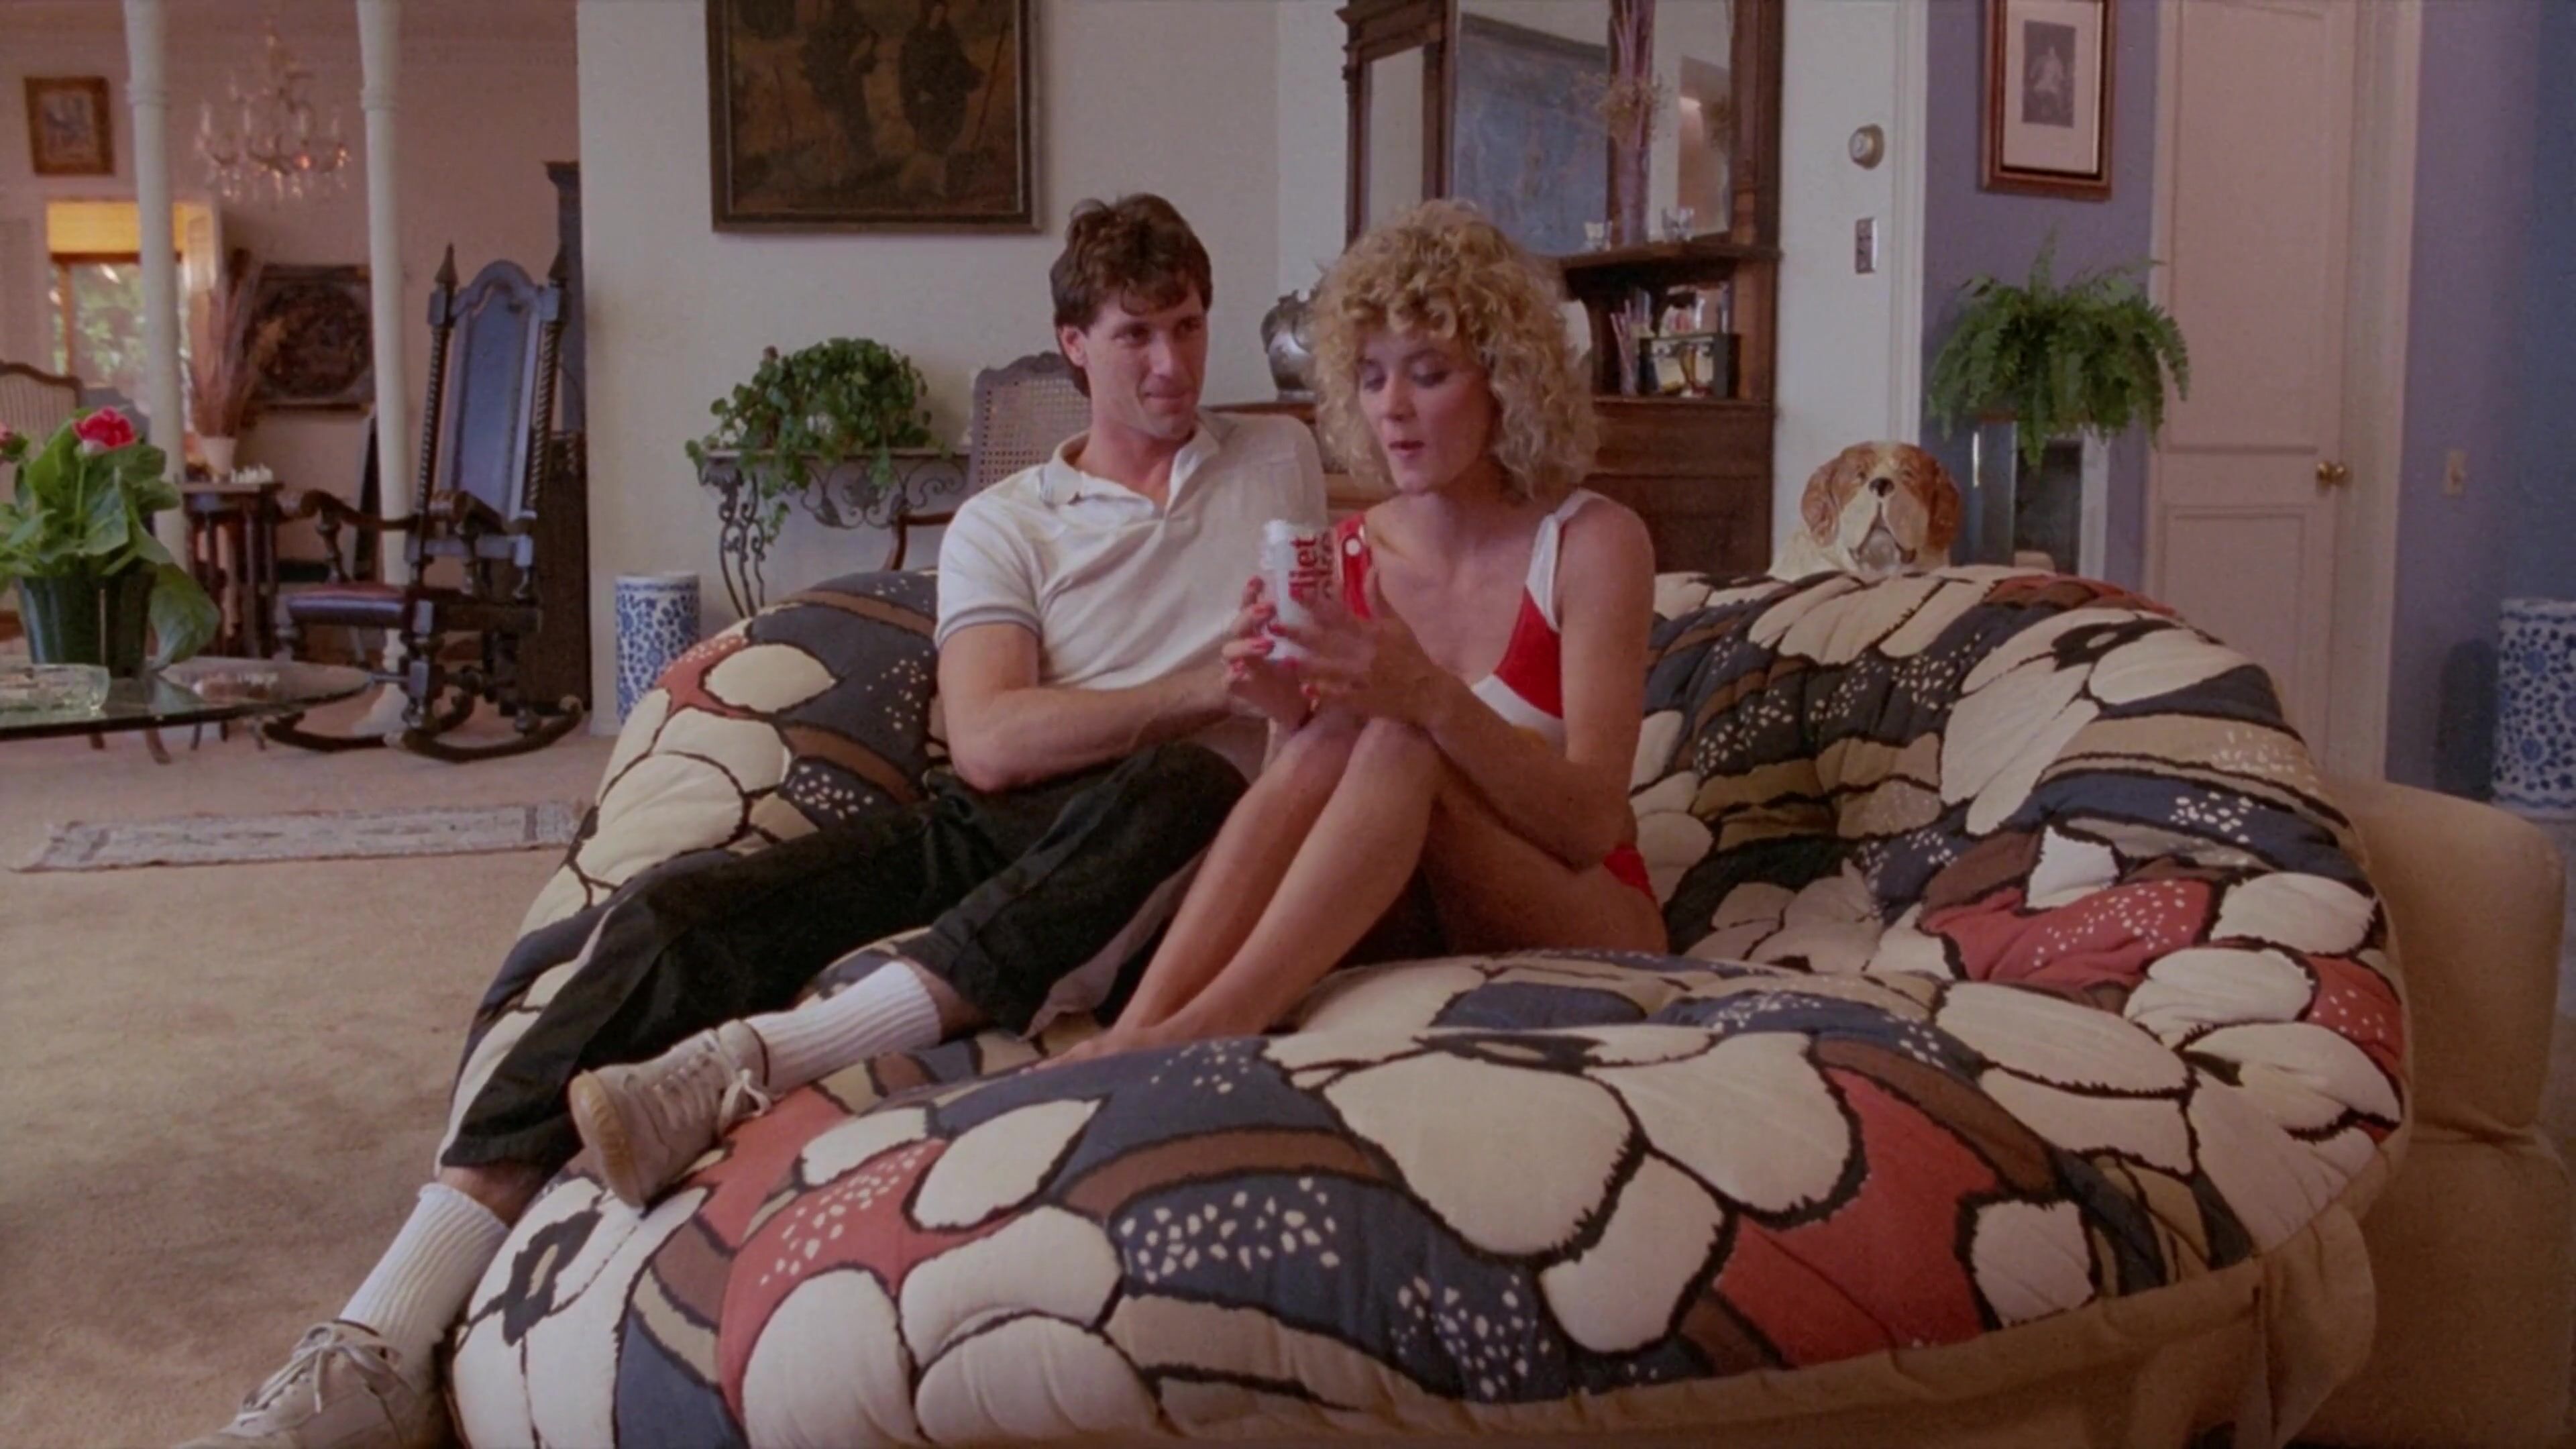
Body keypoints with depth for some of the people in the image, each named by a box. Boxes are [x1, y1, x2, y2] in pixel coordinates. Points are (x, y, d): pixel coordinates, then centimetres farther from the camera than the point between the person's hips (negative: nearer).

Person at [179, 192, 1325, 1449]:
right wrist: (1202, 690, -10)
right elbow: (989, 743, -5)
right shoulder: (1004, 522, 12)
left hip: (1157, 848, -1)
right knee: (675, 920, -23)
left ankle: (756, 1061, -43)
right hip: (990, 823, 1)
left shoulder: (1282, 462, 18)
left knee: (1179, 787, -38)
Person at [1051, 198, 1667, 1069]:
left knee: (1403, 744, -30)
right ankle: (1136, 1032, -38)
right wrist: (1288, 716, -22)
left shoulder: (1594, 544, -7)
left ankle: (1198, 1031, -39)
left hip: (1583, 932, -3)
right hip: (1410, 921, 3)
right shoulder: (1346, 557, 4)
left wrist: (1435, 700, -32)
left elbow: (1594, 820, -16)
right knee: (1328, 740, -28)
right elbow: (1304, 799, 1)